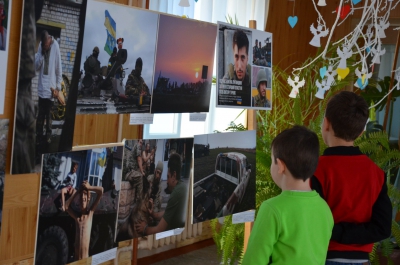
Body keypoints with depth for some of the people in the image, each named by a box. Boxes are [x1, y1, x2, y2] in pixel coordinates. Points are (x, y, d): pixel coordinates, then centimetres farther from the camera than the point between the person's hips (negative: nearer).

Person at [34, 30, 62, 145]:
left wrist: (58, 87, -6)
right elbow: (36, 67, 0)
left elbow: (59, 69, -6)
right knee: (40, 114, 7)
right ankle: (38, 136, 15)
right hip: (42, 87, 3)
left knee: (48, 114, 6)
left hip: (51, 87, -3)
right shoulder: (40, 45, 1)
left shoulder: (55, 46, -11)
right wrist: (41, 54, -15)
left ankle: (48, 135, 19)